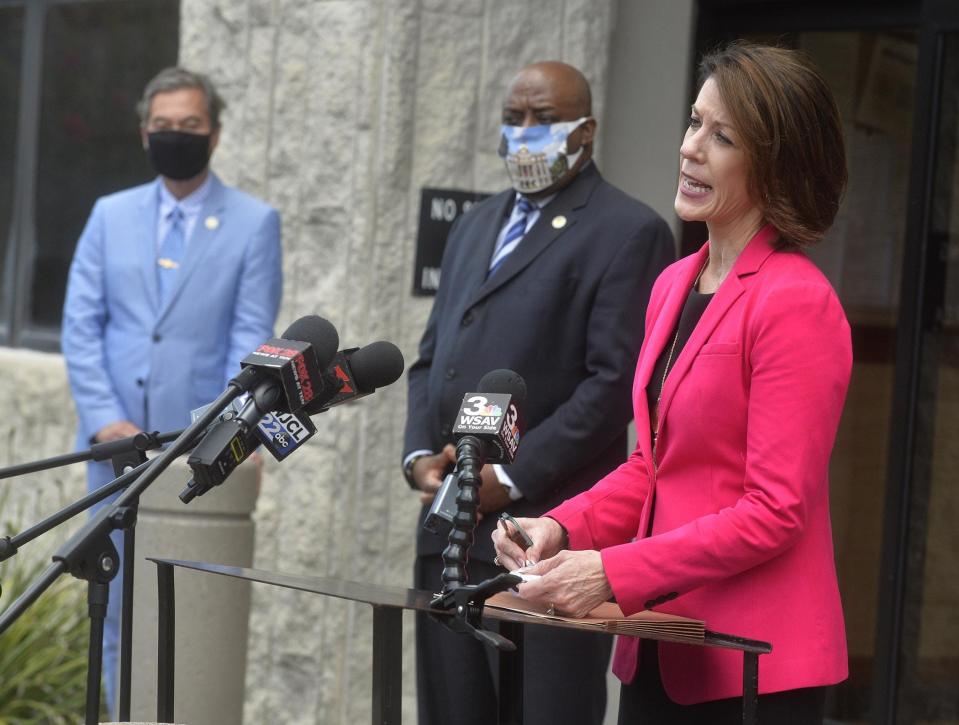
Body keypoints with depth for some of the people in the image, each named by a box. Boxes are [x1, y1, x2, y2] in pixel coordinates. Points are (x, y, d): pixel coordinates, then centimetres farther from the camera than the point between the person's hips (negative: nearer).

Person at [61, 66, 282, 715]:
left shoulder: (254, 223, 4)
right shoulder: (111, 216, 12)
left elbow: (252, 338, -2)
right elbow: (81, 327, 7)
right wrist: (105, 419, -6)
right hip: (117, 444, 3)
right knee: (118, 610, 6)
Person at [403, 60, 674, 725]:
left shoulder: (628, 232, -3)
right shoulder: (476, 226, 22)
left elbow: (615, 382, -11)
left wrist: (511, 480, -15)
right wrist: (420, 456, 4)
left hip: (549, 541, -7)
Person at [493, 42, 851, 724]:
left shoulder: (797, 302, -14)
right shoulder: (674, 286, 11)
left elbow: (776, 510, -17)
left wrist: (613, 573, -18)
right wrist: (565, 527, 1)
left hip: (752, 666, -7)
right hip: (661, 652, 7)